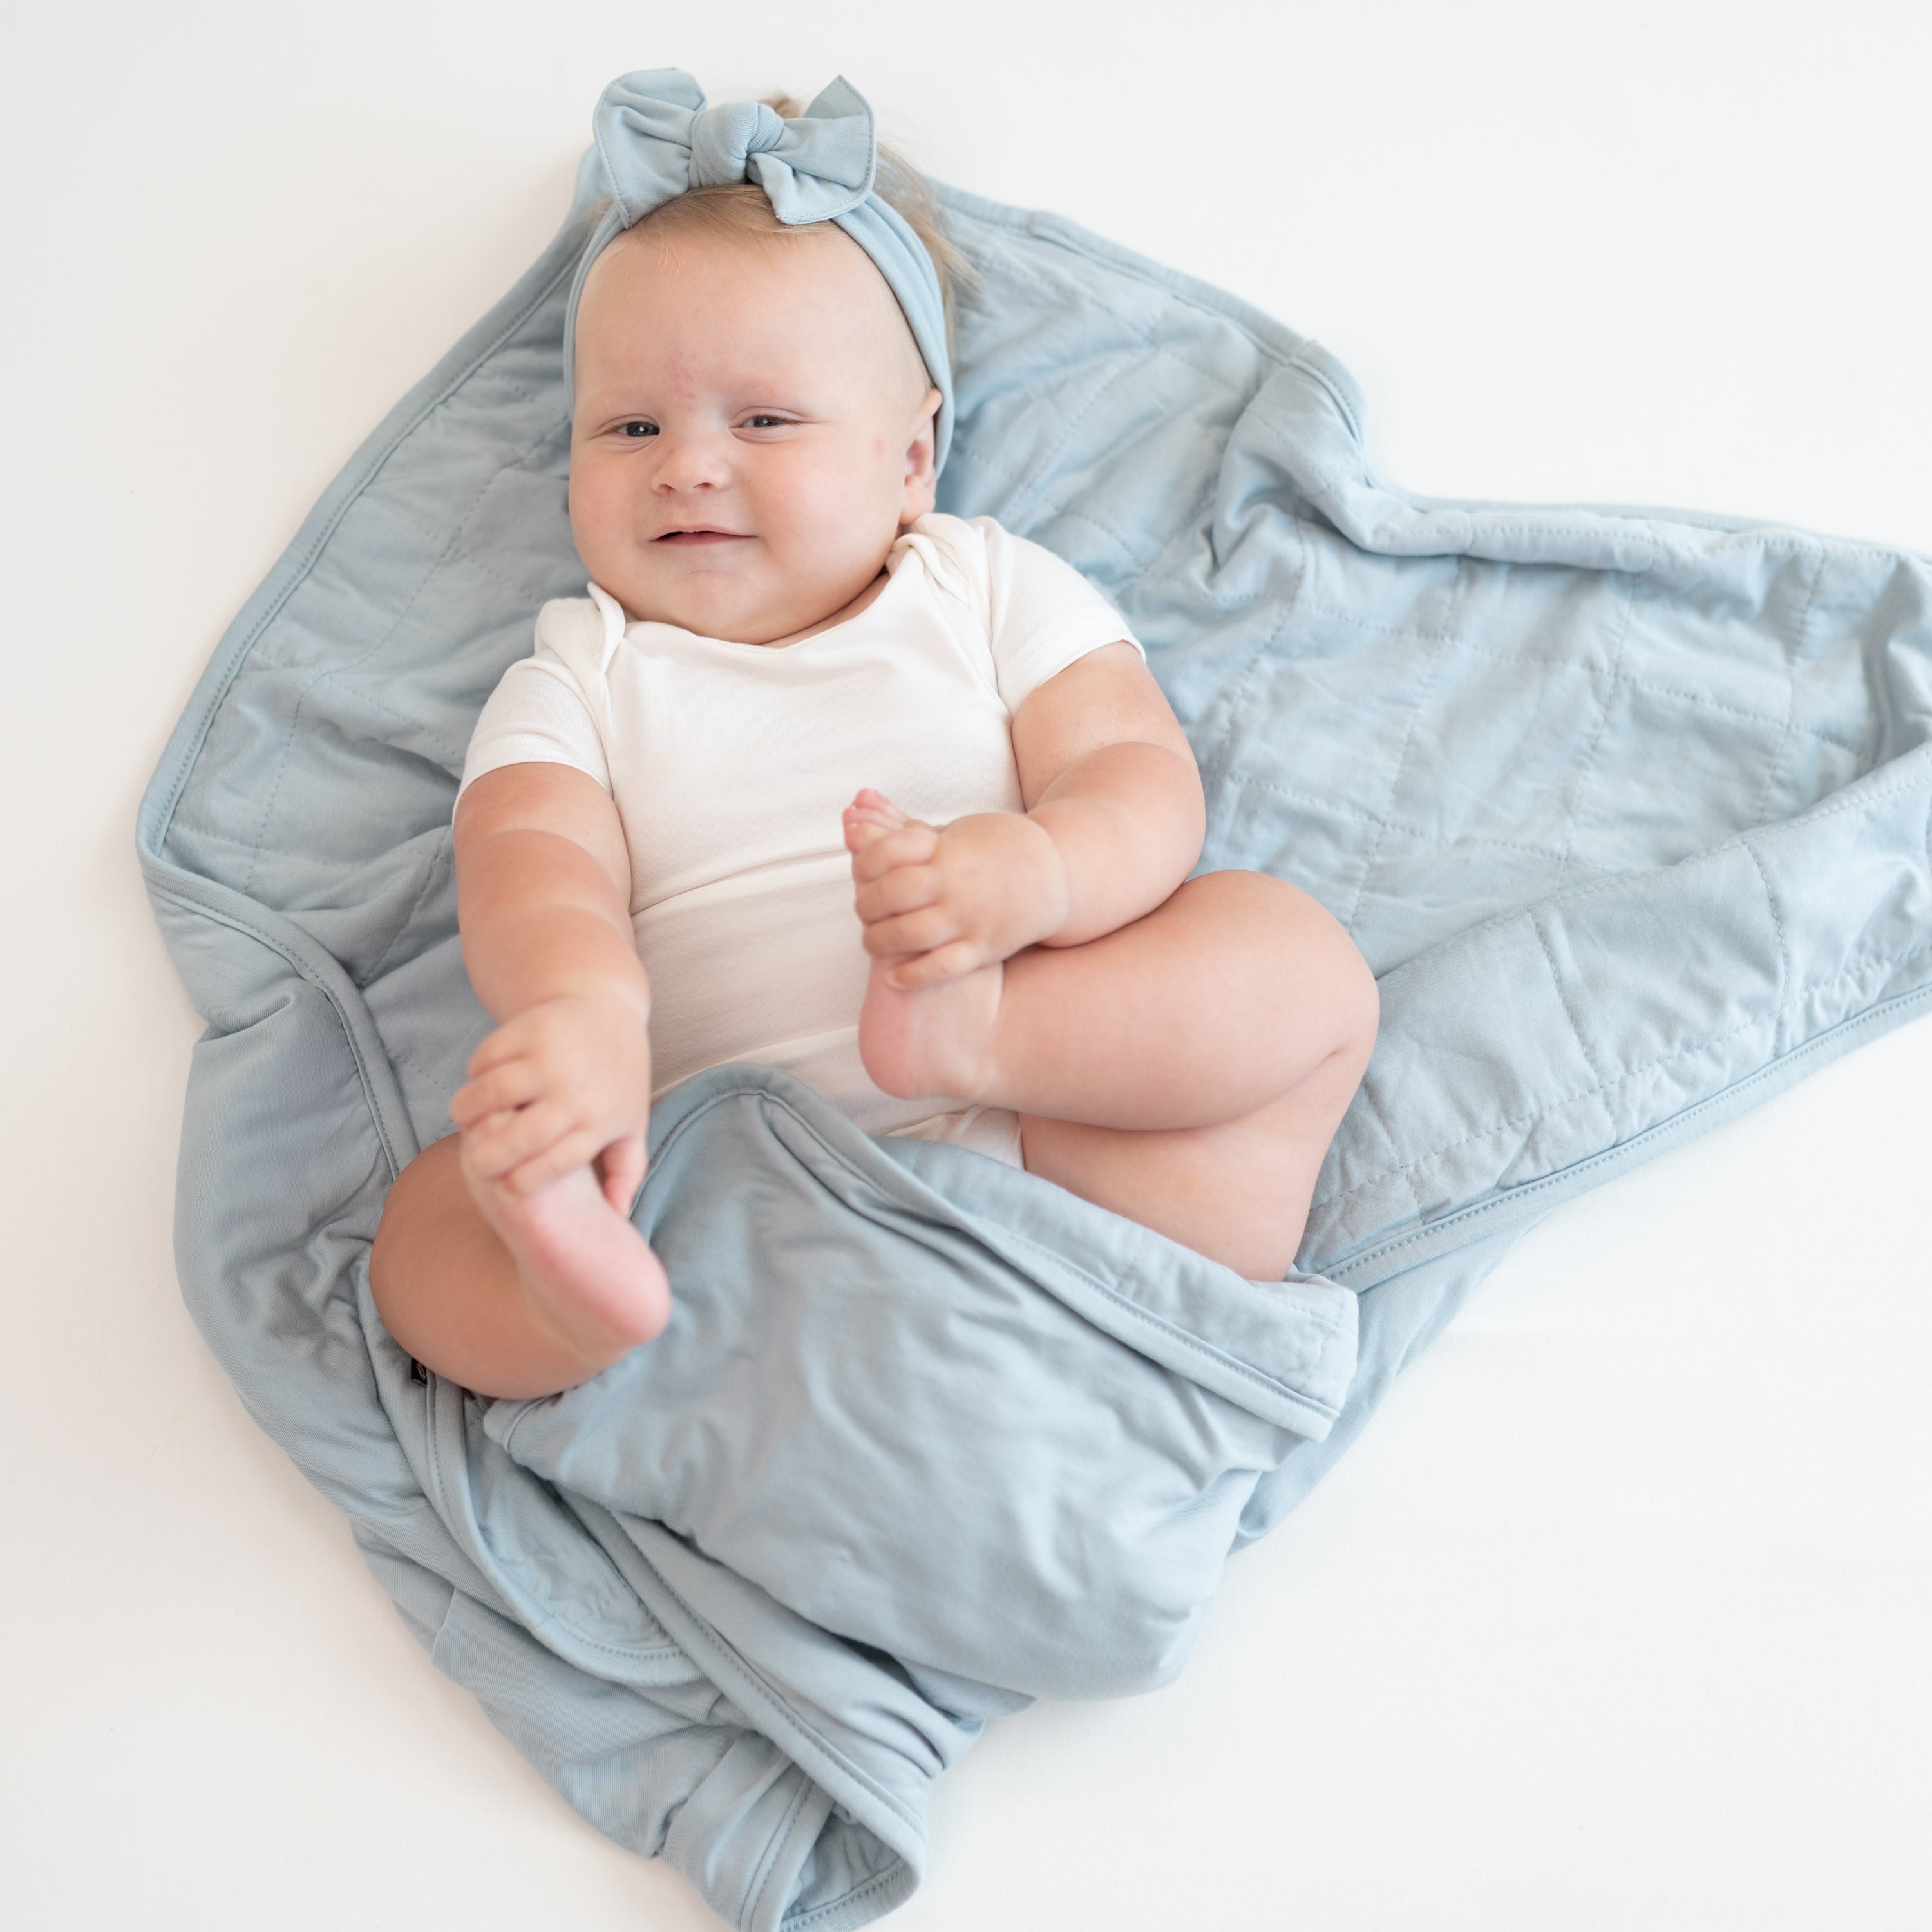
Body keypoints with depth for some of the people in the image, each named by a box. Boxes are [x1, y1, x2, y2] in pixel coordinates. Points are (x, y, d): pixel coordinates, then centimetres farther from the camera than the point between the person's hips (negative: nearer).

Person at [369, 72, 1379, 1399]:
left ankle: (972, 1030, -33)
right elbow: (534, 874, -6)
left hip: (1040, 1139, 1)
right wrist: (583, 1011, -32)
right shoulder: (578, 681, 14)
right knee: (427, 1226, -17)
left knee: (1301, 953, -17)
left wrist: (1031, 875, -25)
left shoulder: (995, 590, 14)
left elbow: (1147, 787, 0)